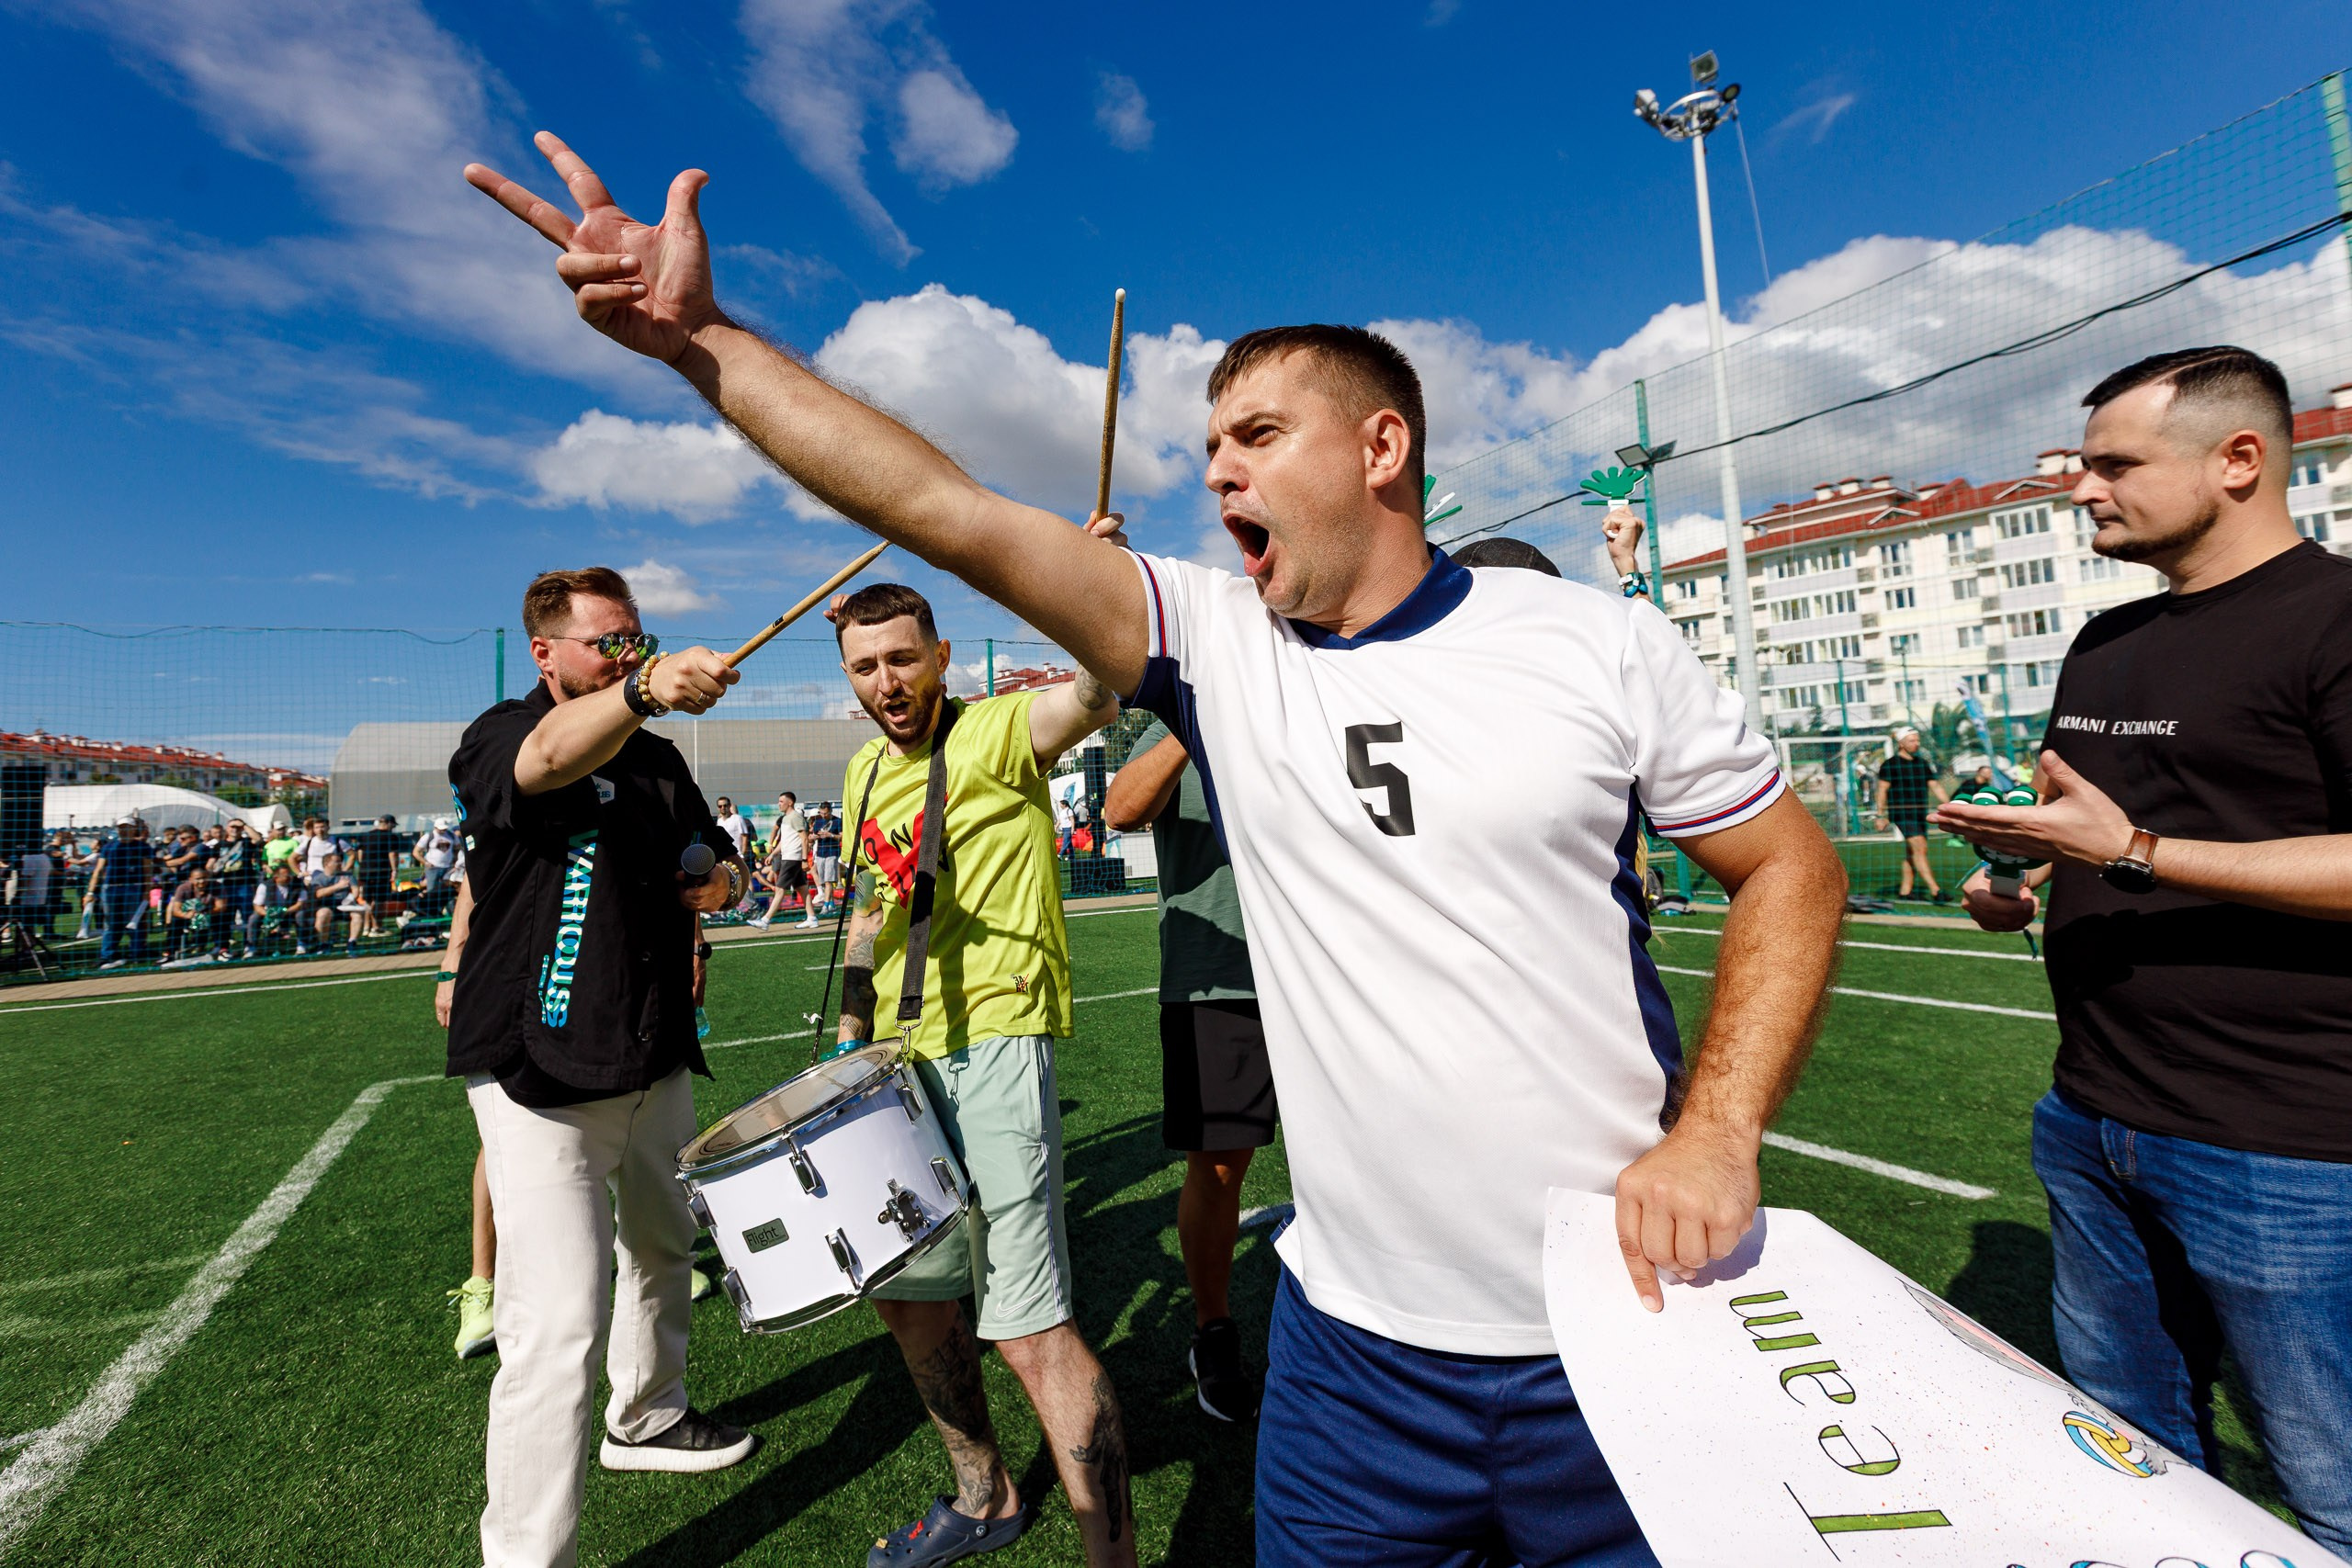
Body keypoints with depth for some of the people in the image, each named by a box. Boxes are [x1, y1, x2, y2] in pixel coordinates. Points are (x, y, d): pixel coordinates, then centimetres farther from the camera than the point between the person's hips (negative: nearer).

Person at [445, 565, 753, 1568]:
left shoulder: (657, 758, 11)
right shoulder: (500, 735, -10)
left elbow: (717, 852, 22)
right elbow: (553, 755, -35)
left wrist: (720, 880, -2)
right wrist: (645, 690, -55)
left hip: (655, 1061, 8)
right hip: (539, 1075, -8)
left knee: (661, 1248, 24)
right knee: (558, 1324, -12)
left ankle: (647, 1418, 48)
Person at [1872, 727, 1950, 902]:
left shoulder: (1923, 764, 14)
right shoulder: (1890, 765, -4)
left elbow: (1935, 786, 15)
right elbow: (1882, 790, -5)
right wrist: (1880, 815, -8)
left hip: (1920, 814, 7)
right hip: (1901, 813, -7)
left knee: (1912, 853, 9)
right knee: (1919, 848, -16)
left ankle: (1904, 891, 16)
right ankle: (1935, 890, -20)